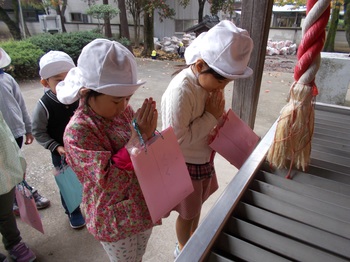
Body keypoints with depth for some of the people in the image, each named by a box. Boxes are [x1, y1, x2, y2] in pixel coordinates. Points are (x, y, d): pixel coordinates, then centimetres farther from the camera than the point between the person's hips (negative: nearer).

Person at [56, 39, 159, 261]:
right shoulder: (77, 131, -26)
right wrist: (138, 138, -37)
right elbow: (108, 181, -32)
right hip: (115, 221, -5)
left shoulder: (124, 110, -9)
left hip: (143, 207, 6)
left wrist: (148, 132, -17)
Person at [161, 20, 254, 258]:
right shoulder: (181, 91, -33)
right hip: (185, 165, -7)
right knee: (188, 212, 18)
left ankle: (193, 238, 58)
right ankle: (183, 249, 49)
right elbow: (176, 139, -30)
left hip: (204, 159, 7)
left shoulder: (210, 82, -7)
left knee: (197, 205, 29)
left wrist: (218, 119, -13)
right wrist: (211, 117, -27)